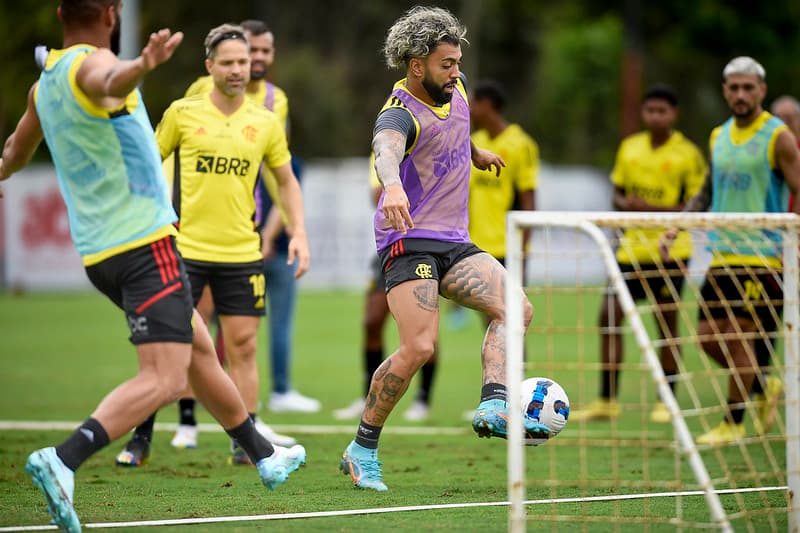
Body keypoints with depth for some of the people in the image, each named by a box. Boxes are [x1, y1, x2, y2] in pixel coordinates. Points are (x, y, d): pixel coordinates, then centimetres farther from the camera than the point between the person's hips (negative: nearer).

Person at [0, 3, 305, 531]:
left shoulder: (43, 86, 13)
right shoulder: (93, 62, -12)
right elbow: (109, 85, -40)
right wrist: (142, 66, -62)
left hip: (98, 252, 10)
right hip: (145, 244, -10)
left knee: (199, 348, 24)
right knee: (163, 380, -16)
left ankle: (263, 454, 37)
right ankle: (63, 461, -31)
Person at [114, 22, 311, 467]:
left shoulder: (265, 122, 4)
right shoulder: (183, 113, -1)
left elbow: (287, 181, 14)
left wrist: (299, 233, 2)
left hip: (242, 251, 2)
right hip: (185, 247, -2)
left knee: (243, 346, 1)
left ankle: (245, 443, 9)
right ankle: (140, 440, 8)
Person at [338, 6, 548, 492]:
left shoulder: (455, 87, 8)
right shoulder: (400, 113, -19)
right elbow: (386, 149, -44)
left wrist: (476, 152, 50)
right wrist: (393, 186, -65)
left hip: (454, 242, 8)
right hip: (410, 240, -8)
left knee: (516, 309, -13)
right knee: (419, 347, -19)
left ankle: (493, 407, -25)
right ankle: (362, 450, -6)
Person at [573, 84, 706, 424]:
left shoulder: (688, 154, -5)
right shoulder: (629, 147, 10)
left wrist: (651, 208, -20)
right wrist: (625, 204, -8)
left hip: (669, 250, -4)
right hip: (631, 248, 4)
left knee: (666, 325, 1)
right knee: (609, 317, -4)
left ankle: (666, 401, 12)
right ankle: (607, 401, 3)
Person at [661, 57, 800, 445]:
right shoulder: (718, 137, 13)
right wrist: (676, 227, 10)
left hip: (762, 256, -7)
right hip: (722, 255, 7)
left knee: (738, 337, -7)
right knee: (707, 336, 4)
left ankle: (733, 423, 2)